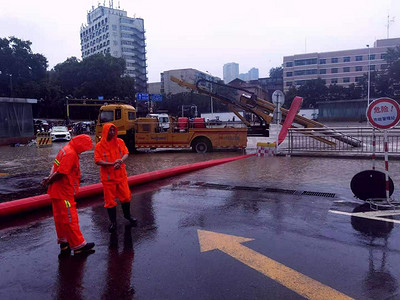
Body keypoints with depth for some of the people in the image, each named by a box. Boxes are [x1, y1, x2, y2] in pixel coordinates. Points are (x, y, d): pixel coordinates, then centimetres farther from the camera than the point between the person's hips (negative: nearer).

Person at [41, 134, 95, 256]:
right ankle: (78, 246, 9)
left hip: (57, 191, 10)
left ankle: (63, 243, 34)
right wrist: (49, 181, -8)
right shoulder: (71, 154, -22)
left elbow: (55, 166, 11)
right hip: (63, 192, -10)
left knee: (60, 218, 19)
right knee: (70, 219, -1)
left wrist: (49, 179, 0)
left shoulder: (66, 149, 10)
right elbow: (60, 173, -24)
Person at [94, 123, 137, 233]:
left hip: (121, 175, 3)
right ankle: (113, 222, 22)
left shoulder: (120, 142, 2)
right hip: (108, 177, -3)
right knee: (110, 200, 5)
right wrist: (112, 164, -27)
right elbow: (98, 161, -14)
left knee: (126, 196, 11)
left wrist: (121, 160, -24)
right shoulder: (99, 146, -8)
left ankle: (127, 215, 36)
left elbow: (126, 153, -2)